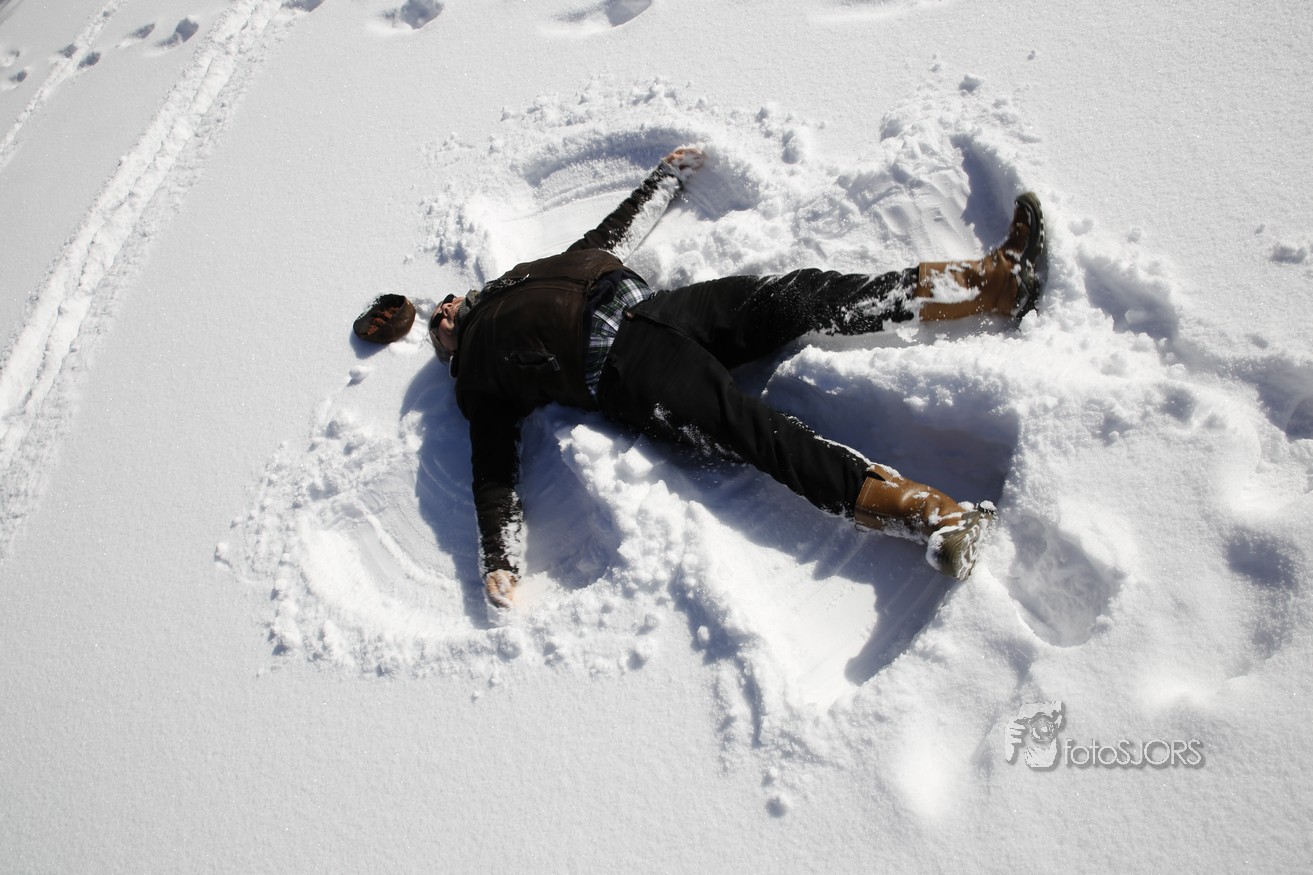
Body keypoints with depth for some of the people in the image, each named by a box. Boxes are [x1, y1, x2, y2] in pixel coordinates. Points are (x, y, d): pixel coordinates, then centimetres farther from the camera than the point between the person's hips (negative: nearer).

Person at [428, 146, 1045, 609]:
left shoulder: (524, 277, 32)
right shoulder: (479, 381, 16)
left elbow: (607, 240, 36)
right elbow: (495, 475, 7)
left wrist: (667, 175, 38)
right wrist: (497, 562, -8)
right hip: (620, 370, -5)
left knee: (795, 297, -16)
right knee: (756, 431, -27)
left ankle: (991, 282, -21)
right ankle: (930, 517, -39)